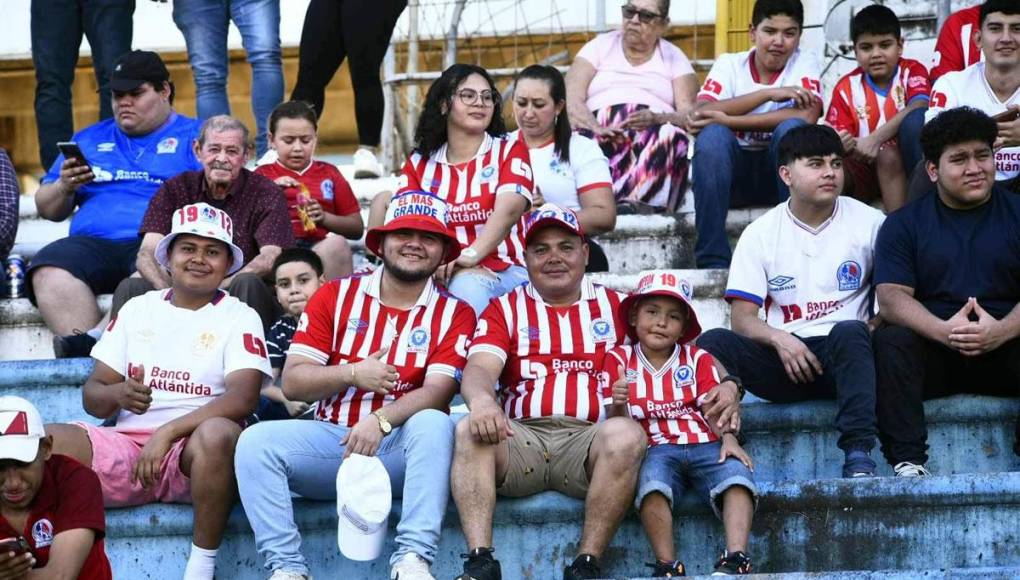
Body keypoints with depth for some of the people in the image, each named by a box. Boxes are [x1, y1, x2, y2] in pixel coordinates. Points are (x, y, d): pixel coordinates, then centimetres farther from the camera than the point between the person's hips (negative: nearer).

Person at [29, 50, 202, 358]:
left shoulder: (195, 135, 16)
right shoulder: (89, 139, 29)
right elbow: (48, 211, 28)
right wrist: (64, 187, 5)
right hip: (93, 244, 3)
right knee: (48, 272, -30)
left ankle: (90, 344, -49)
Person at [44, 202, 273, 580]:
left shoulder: (239, 318, 6)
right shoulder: (137, 310, 18)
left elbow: (243, 398, -11)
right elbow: (92, 395, 14)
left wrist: (168, 432, -21)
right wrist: (119, 395, -10)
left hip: (193, 453, -3)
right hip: (125, 447, 3)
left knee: (218, 433, -38)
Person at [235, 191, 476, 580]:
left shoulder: (453, 313, 5)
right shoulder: (336, 296, 9)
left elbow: (437, 392, -10)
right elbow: (292, 382, 3)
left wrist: (381, 421, -27)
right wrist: (353, 375, -13)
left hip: (399, 446, -2)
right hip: (332, 438, 2)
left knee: (435, 424, -34)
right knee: (256, 440, -23)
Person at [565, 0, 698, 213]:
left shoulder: (674, 58, 17)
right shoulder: (600, 46, 17)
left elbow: (689, 115, 2)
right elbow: (571, 100, 2)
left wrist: (656, 119, -21)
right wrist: (597, 129, -20)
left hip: (654, 138, 0)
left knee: (671, 136, -34)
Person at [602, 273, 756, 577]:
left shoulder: (698, 359, 17)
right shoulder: (619, 360, 12)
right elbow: (616, 422, 5)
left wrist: (728, 438, -14)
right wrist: (618, 405, -20)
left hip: (705, 445, 2)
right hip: (656, 449, -2)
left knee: (737, 474, -29)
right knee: (652, 483, -36)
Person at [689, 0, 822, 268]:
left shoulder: (804, 64, -1)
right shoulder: (729, 64, 2)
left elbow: (807, 116, -21)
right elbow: (701, 112, -16)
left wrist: (728, 120, -24)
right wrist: (768, 94, -23)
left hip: (782, 174, -1)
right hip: (732, 175, 1)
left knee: (791, 128, -29)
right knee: (713, 134, -30)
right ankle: (712, 260, -30)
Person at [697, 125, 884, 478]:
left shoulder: (868, 223, 7)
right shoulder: (761, 233, 8)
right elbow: (742, 317, 2)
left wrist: (876, 324, -15)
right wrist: (778, 338, -19)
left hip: (845, 357, -1)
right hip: (784, 357, 1)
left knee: (849, 331, -36)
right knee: (713, 342, -24)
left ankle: (858, 453, -44)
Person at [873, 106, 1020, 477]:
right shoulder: (903, 224, 11)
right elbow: (891, 297, -5)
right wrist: (944, 331, -24)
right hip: (934, 354, 1)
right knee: (890, 342, -29)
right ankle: (907, 461, -32)